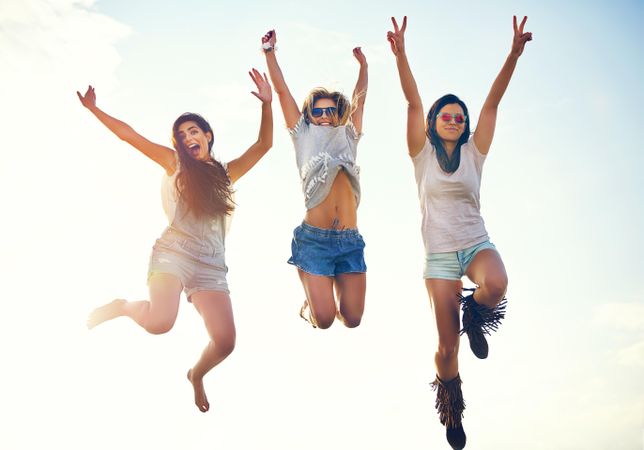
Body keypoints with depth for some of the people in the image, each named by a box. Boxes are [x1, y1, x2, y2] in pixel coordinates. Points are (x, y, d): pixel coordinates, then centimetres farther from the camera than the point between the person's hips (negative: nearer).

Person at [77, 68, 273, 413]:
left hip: (212, 266, 3)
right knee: (159, 323, -30)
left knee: (225, 343, -8)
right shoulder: (174, 164, 10)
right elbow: (130, 135, 6)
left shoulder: (226, 173, 18)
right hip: (174, 253, -3)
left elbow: (263, 145, 12)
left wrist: (266, 104, 2)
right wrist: (94, 109, 2)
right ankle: (121, 306, 5)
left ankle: (196, 375, 27)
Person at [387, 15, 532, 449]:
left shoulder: (474, 152, 6)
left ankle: (475, 318, 0)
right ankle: (451, 408, 27)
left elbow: (492, 103, -3)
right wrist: (401, 54, -20)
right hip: (439, 253, -1)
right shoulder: (423, 154, 2)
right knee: (448, 346, -1)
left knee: (495, 285, -36)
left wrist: (514, 54, -12)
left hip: (477, 243, 1)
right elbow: (413, 102, -9)